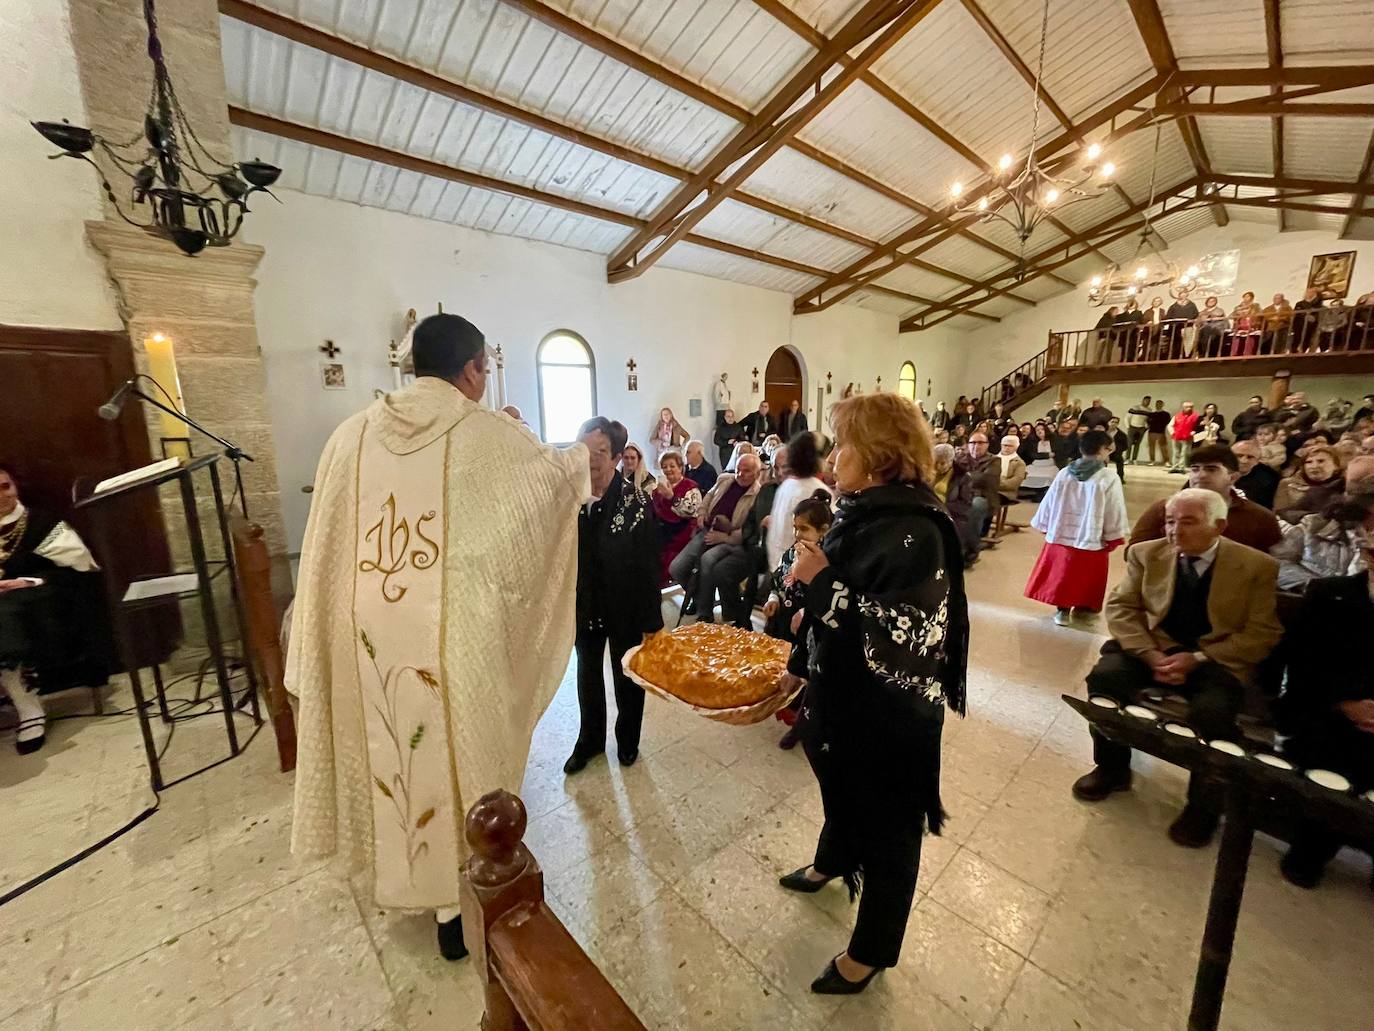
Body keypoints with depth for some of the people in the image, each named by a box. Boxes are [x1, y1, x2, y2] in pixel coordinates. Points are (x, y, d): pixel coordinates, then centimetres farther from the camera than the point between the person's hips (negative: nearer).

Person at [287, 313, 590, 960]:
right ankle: (459, 904, 34)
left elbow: (325, 553, 4)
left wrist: (322, 654, 13)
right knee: (457, 759, 14)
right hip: (454, 640, -4)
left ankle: (402, 877, 47)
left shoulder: (352, 435, 1)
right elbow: (559, 473, 6)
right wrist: (583, 452, 28)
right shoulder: (490, 436, -11)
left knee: (391, 754, 23)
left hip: (370, 637, 5)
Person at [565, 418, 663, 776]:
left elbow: (650, 566, -16)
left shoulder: (635, 503, -20)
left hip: (625, 608, -3)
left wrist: (651, 621, -14)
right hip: (584, 605, 4)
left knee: (627, 676, 18)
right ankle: (590, 739, 46)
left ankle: (627, 739, 44)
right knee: (587, 674, 22)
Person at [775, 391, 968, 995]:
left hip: (889, 719, -7)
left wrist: (821, 582, -28)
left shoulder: (914, 533, -28)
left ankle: (871, 950, 45)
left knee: (886, 829, 18)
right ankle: (832, 863, 63)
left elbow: (897, 643, -33)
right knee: (840, 791, 32)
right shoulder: (862, 513, -2)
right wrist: (801, 666, 16)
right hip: (843, 697, 8)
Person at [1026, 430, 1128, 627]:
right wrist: (1113, 539, 2)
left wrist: (1045, 527, 16)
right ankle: (1084, 606, 27)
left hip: (1060, 536, 3)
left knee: (1062, 573, 15)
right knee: (1083, 576, 14)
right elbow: (1114, 513, -8)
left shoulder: (1064, 473, -1)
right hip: (1091, 540, -3)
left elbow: (1048, 503, 5)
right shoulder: (1109, 478, -12)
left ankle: (1062, 608, 20)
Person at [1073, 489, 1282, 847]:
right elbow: (1121, 608, 0)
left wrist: (1198, 659, -18)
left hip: (1219, 661, -2)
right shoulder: (1146, 553, 4)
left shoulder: (1258, 567, -1)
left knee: (1211, 712, -31)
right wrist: (1151, 655, -16)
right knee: (1104, 676, -26)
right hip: (1153, 649, 2)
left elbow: (1262, 633, -5)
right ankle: (1112, 768, -2)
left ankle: (1203, 804, -1)